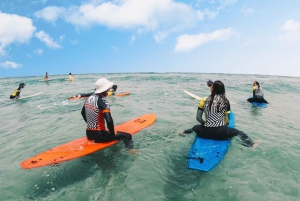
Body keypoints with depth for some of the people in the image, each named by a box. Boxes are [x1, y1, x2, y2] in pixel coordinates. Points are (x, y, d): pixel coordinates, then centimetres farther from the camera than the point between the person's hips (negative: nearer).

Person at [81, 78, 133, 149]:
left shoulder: (90, 98, 4)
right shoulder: (102, 101, -21)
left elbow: (83, 112, 20)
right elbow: (109, 121, -30)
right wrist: (113, 135, -15)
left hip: (89, 133, 9)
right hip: (98, 135, -8)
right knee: (127, 136, -8)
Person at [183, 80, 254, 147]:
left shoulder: (204, 101, -4)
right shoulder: (226, 102, -3)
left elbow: (198, 118, 0)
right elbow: (227, 120, 0)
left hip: (206, 132, 1)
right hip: (221, 133, -1)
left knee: (195, 127, 32)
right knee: (240, 133, 22)